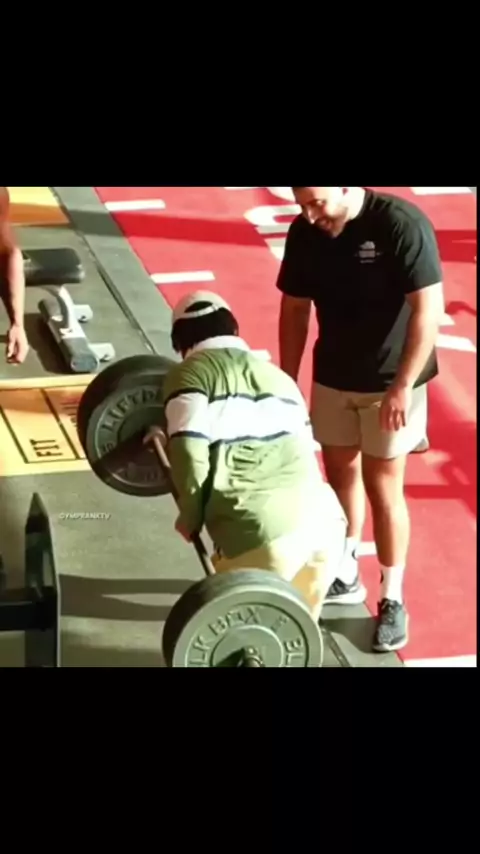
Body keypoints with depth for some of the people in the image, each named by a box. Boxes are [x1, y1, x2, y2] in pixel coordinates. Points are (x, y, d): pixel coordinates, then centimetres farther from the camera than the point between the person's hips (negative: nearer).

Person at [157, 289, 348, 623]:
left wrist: (190, 518, 11)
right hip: (324, 519, 6)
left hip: (264, 532, -6)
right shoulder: (276, 374, 30)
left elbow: (190, 454, -4)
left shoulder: (191, 374, 10)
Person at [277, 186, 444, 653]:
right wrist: (287, 382, 6)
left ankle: (393, 599, 13)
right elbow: (295, 309, 6)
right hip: (332, 376, 5)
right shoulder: (305, 233, -6)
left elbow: (428, 309, -23)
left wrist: (403, 386, -26)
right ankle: (344, 577, 33)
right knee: (340, 475, 15)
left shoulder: (401, 225, -23)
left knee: (382, 486, 0)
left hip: (390, 382, -5)